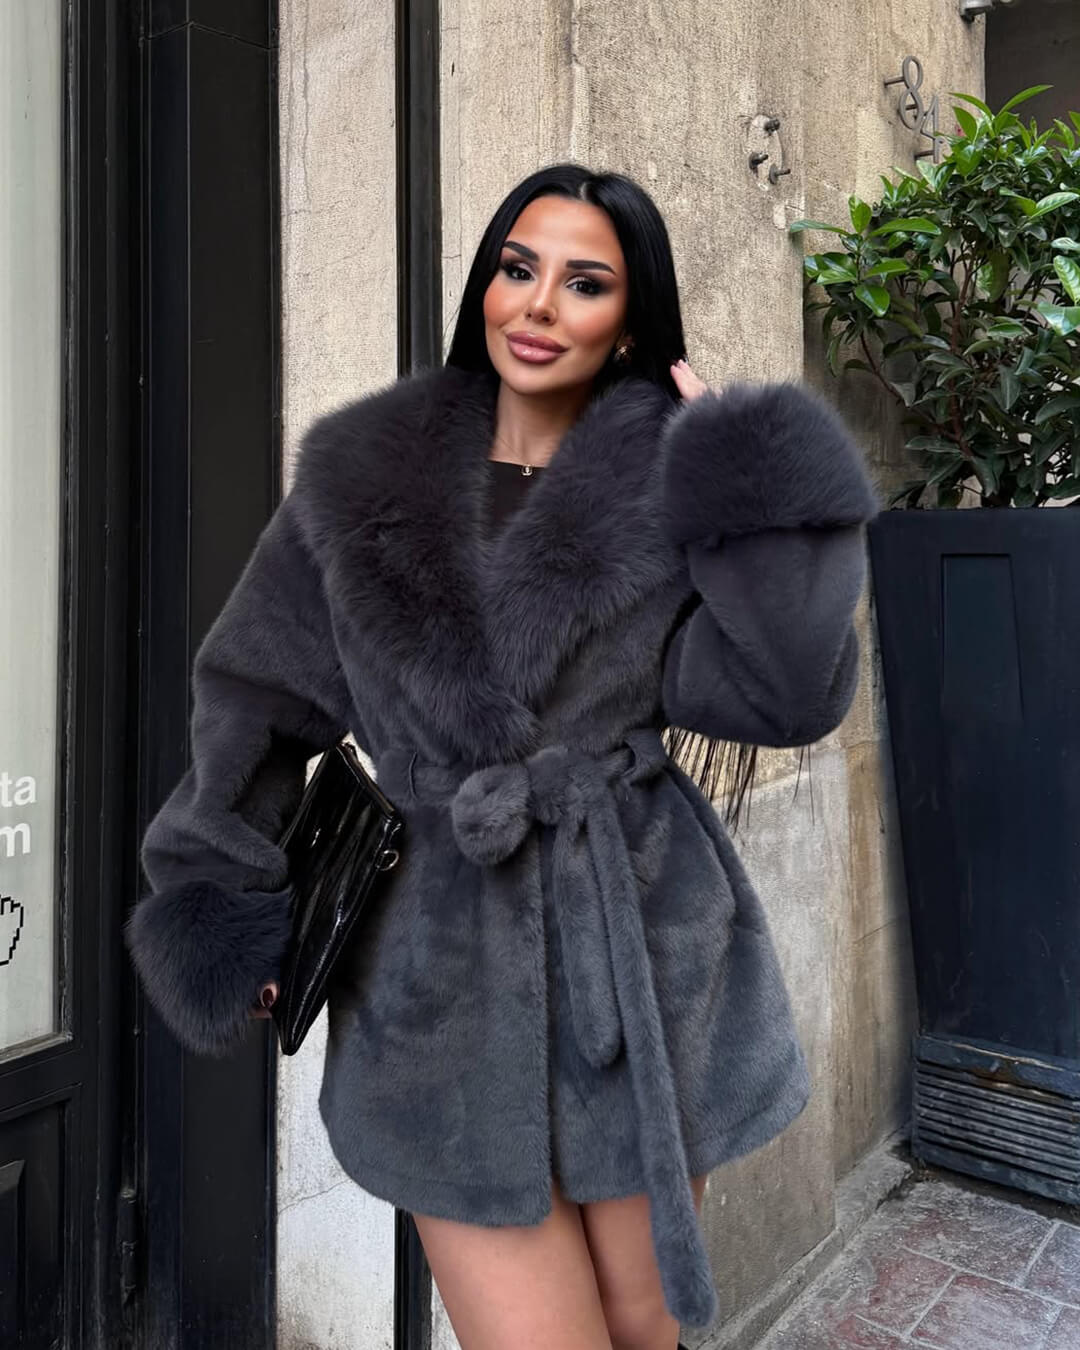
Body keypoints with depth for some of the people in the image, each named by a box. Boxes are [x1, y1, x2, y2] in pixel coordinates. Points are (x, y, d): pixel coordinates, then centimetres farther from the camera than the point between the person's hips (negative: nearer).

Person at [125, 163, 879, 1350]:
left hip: (648, 953, 1)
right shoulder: (363, 476, 2)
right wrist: (225, 920, 4)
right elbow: (259, 701, 5)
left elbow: (784, 691, -12)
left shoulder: (670, 492, -1)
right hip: (448, 972, 0)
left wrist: (749, 476, -11)